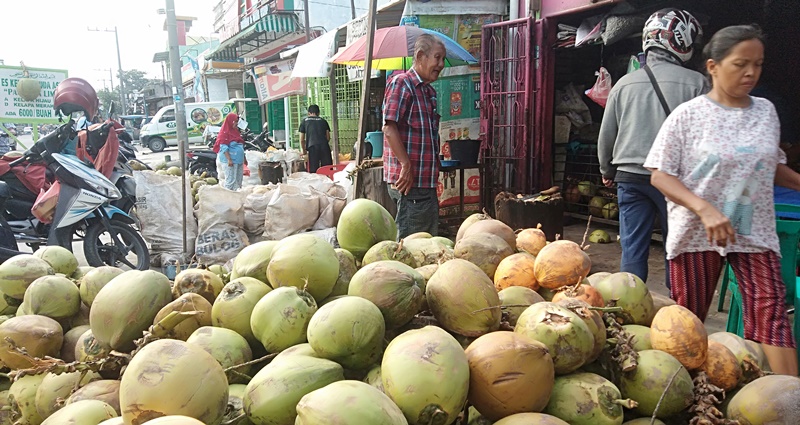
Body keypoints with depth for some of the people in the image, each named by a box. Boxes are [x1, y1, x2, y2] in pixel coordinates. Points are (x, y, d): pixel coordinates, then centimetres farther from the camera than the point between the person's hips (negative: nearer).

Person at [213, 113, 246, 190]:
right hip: (231, 160, -9)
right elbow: (224, 147, -16)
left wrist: (244, 158, 20)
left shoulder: (236, 131, 17)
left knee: (239, 180, 11)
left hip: (239, 160, 9)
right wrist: (229, 159, -23)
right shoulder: (225, 132, -8)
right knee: (231, 180, -10)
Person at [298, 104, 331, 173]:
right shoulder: (323, 121, 20)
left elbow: (302, 139, 18)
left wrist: (303, 149, 34)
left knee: (313, 170, -2)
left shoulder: (305, 121, 18)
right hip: (324, 146, 1)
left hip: (312, 146, -1)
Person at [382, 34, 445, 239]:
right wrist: (406, 166, -22)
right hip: (410, 182, -9)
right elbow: (389, 128, -19)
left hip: (426, 181, 9)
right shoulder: (402, 83, -9)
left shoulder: (429, 91, 19)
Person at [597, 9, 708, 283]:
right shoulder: (695, 83, -5)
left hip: (630, 177, 3)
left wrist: (607, 172, 25)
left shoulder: (625, 83, 5)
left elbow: (606, 135, 10)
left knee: (632, 249, 6)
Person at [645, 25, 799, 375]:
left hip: (755, 232, 3)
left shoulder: (765, 111, 8)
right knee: (688, 320, 8)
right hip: (696, 232, -3)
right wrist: (705, 209, -23)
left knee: (771, 314, -8)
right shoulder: (688, 116, -7)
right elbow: (660, 175, -10)